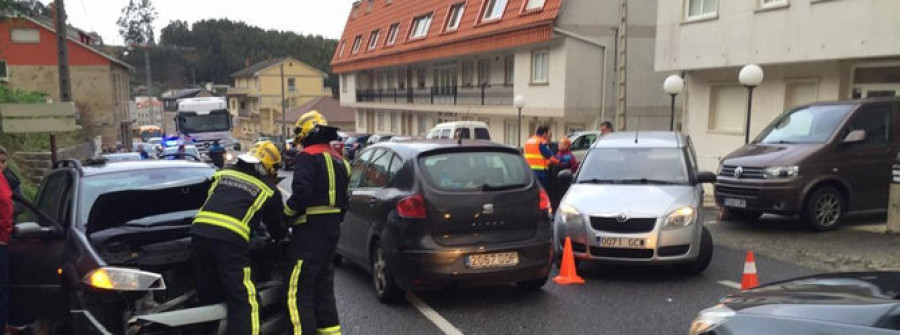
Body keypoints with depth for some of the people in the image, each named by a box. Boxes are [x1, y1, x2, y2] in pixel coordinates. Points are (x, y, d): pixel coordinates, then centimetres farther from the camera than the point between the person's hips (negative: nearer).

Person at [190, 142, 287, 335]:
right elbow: (276, 225, 27)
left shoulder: (224, 173, 27)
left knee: (208, 297, 18)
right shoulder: (269, 190, 15)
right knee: (243, 302, -1)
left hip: (200, 232, 5)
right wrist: (281, 238, 50)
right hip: (230, 239, -5)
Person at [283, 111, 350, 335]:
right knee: (323, 285, 18)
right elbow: (344, 198, 19)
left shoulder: (308, 157, -10)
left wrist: (286, 215, -8)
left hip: (310, 230, -9)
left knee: (297, 289, -6)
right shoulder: (338, 160, 18)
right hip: (332, 228, 9)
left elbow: (301, 193, -22)